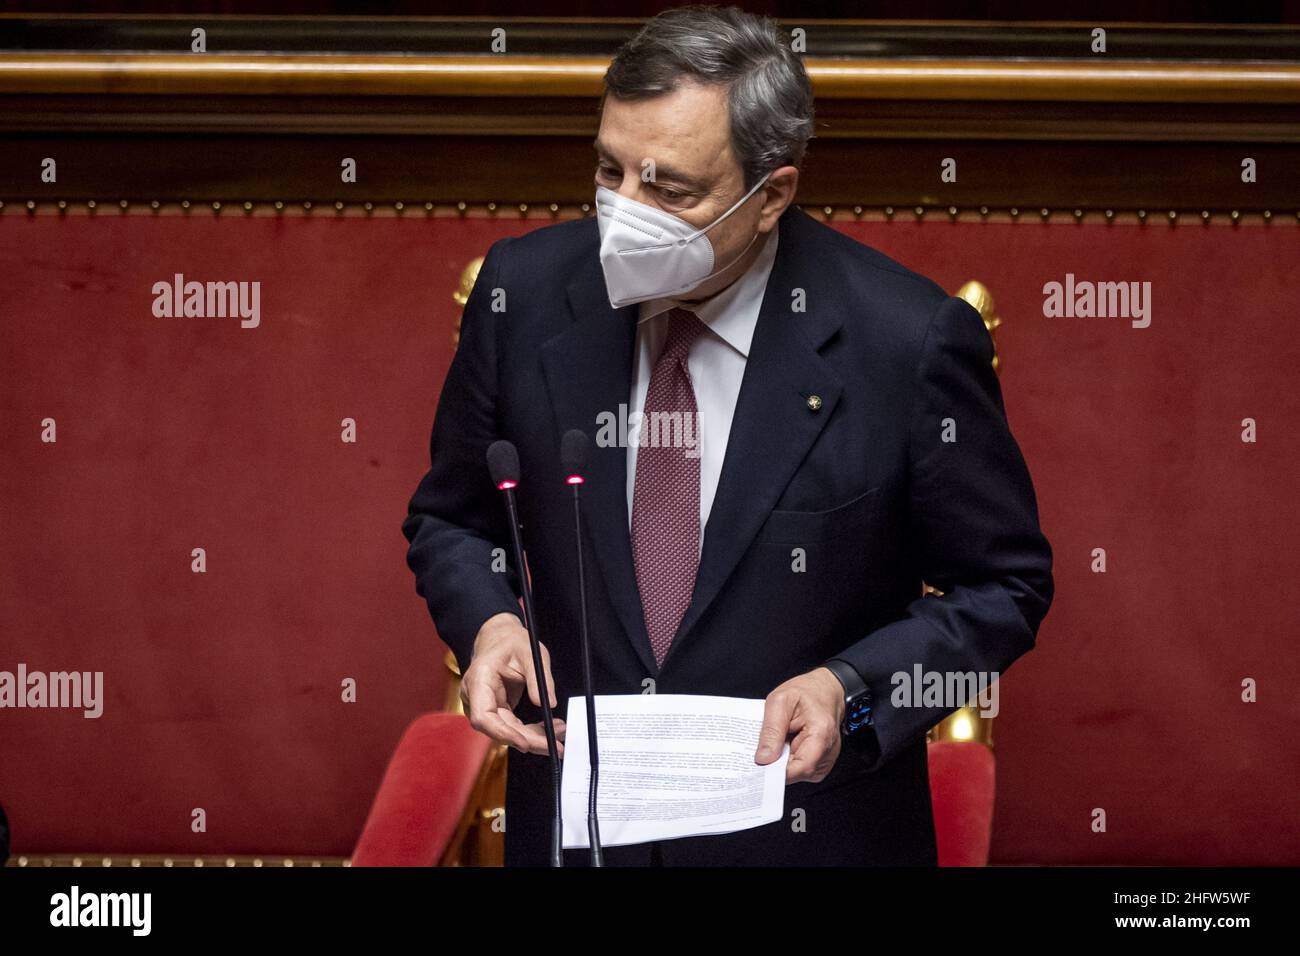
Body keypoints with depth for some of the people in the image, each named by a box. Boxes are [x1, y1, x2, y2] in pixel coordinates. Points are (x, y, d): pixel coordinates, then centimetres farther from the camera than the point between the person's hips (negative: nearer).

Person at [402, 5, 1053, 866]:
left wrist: (851, 690, -22)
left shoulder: (910, 340, -18)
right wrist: (489, 621, -15)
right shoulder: (526, 292, -9)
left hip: (811, 833, -3)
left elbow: (1004, 588, -6)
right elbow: (451, 519, 6)